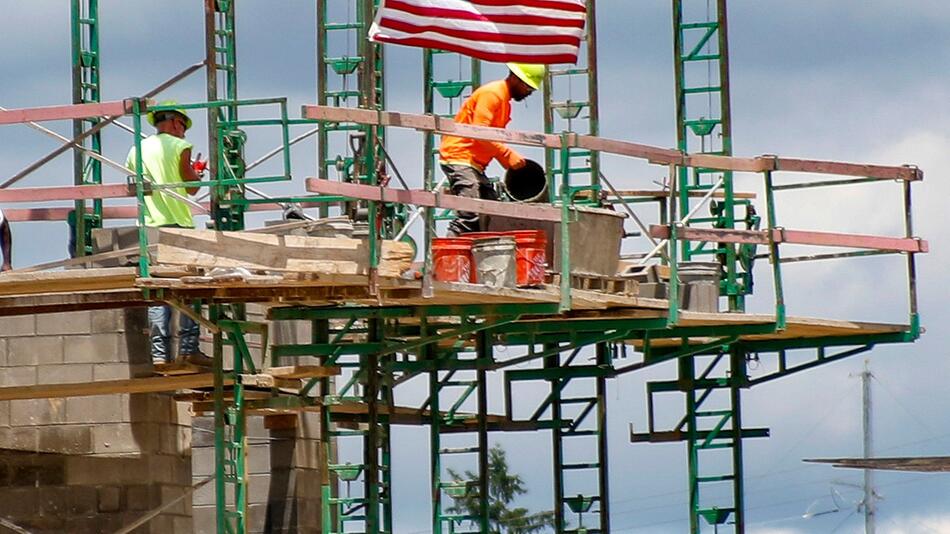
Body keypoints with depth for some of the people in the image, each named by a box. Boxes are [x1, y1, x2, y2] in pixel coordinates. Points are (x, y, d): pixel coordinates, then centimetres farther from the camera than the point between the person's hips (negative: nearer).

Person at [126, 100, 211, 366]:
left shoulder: (137, 150, 13)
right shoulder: (179, 146, -2)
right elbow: (191, 187, 1)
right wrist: (197, 172, 22)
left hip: (148, 225, 4)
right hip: (177, 223, -4)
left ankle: (159, 352, -4)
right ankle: (188, 348, -5)